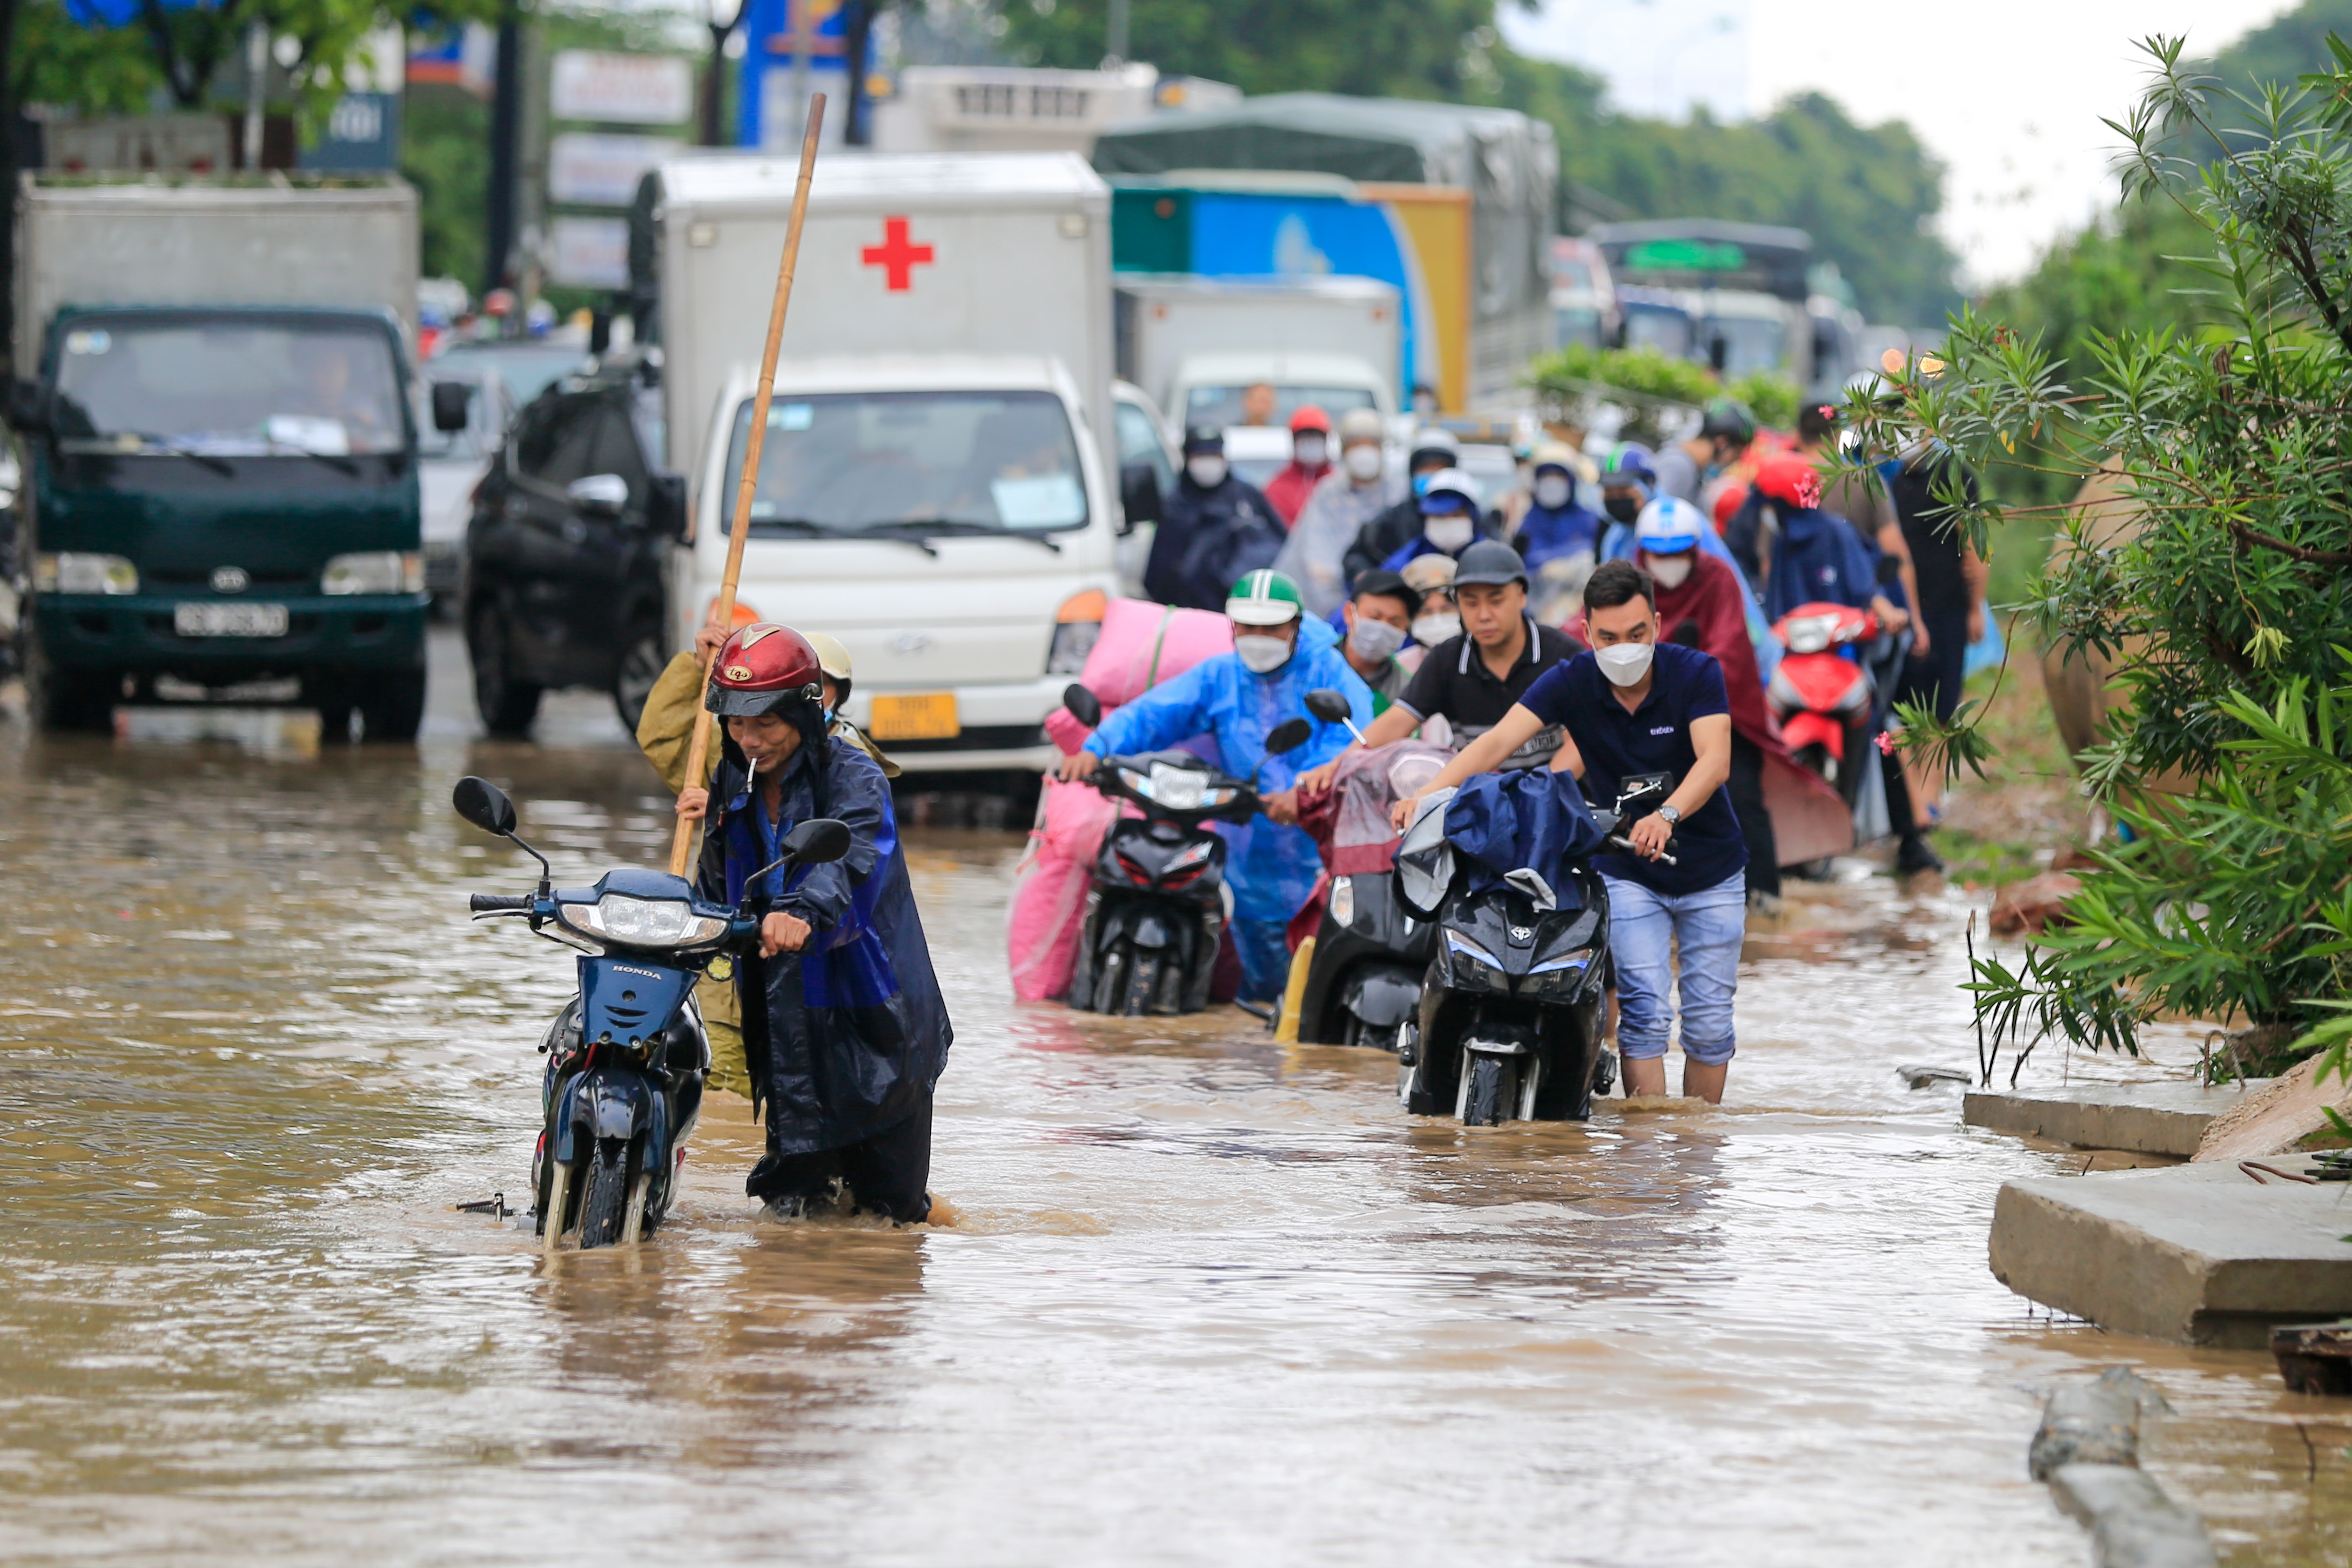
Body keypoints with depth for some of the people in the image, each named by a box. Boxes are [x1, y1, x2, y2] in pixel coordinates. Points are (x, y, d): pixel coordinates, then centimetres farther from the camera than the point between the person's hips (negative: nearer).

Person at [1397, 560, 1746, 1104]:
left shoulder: (1696, 672, -16)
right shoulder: (1571, 682, -13)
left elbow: (1714, 761, -30)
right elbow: (1498, 741, -23)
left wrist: (1667, 815, -50)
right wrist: (1430, 792, -40)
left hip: (1711, 873, 0)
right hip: (1626, 872, 0)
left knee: (1709, 1018, 3)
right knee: (1644, 1008, -15)